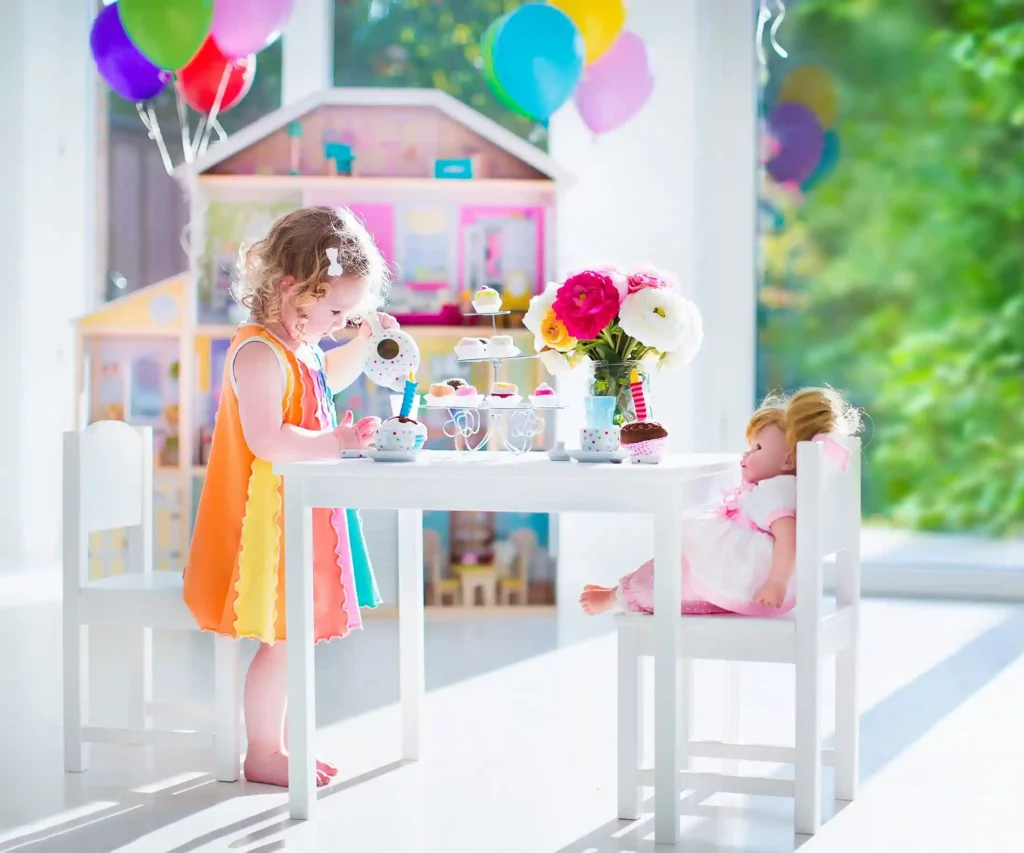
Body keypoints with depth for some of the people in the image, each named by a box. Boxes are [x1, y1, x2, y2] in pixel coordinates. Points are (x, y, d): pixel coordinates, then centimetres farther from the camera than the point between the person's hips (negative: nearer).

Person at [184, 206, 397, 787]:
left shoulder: (300, 348, 11)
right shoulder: (259, 354, -21)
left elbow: (328, 379, 35)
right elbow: (266, 439, -31)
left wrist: (364, 342, 19)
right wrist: (338, 442, -31)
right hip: (269, 521, -10)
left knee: (294, 635, 15)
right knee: (282, 639, -4)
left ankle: (276, 745, 25)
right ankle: (262, 754, 8)